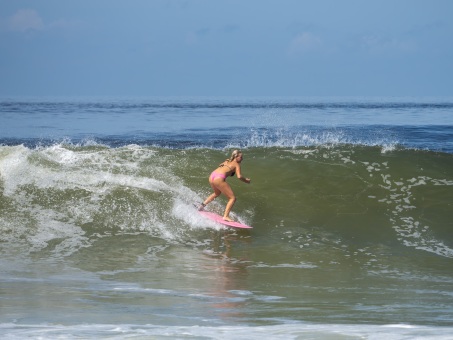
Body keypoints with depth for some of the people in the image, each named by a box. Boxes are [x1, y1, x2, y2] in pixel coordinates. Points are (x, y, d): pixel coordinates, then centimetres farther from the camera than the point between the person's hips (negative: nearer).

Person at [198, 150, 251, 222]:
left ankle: (203, 204, 34)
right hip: (219, 179, -8)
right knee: (232, 198, 0)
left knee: (217, 193, 39)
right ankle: (226, 216, -11)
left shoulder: (227, 161, 26)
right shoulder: (236, 164, 7)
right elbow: (239, 176, -6)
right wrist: (246, 180, 10)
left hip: (211, 176, 8)